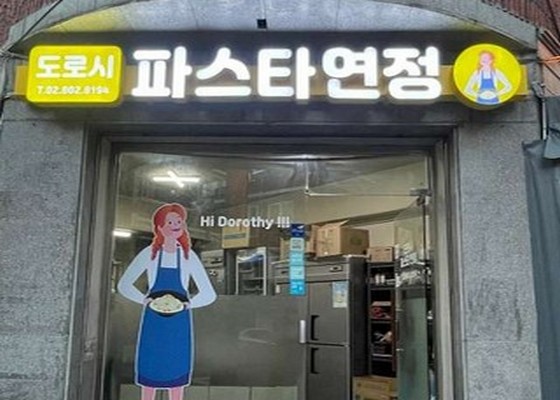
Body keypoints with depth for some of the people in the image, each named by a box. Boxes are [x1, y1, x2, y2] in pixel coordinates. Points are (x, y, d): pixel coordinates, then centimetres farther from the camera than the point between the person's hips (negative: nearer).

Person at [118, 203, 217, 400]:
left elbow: (209, 294, 2)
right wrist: (145, 300, -8)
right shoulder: (149, 254, 0)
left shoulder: (188, 256, 0)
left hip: (179, 323, 0)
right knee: (148, 376, 4)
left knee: (177, 378, 5)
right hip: (153, 321, 0)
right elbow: (124, 285, 6)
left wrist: (188, 303, -12)